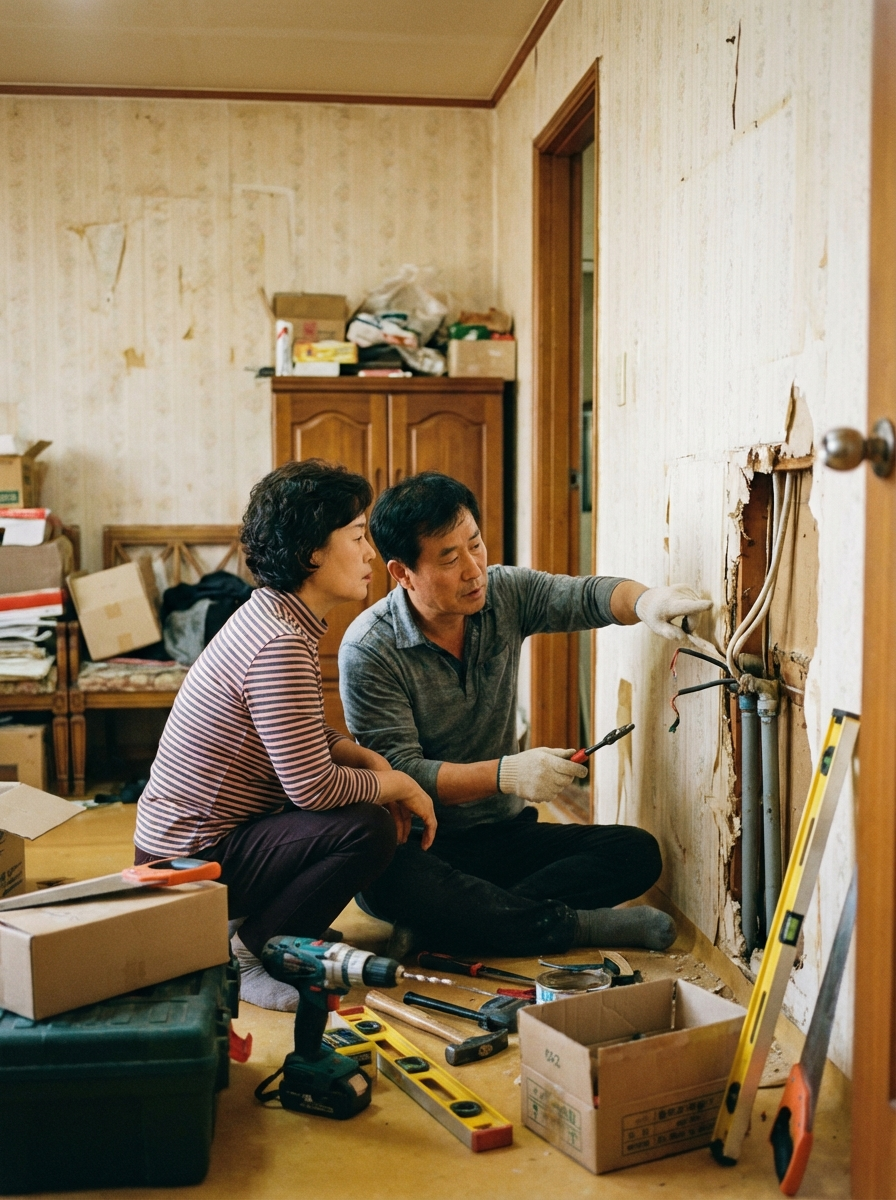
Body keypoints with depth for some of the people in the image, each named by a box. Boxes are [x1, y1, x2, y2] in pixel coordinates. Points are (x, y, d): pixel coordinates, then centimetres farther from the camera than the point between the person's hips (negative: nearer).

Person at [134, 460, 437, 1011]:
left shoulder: (273, 613, 5)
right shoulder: (280, 645, -26)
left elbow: (303, 736, 16)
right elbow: (313, 787, -27)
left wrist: (372, 761, 0)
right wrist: (398, 784, -11)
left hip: (185, 834, 10)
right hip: (194, 860, -10)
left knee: (370, 788, 12)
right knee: (369, 828, -23)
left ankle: (254, 925, 14)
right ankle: (246, 954, -7)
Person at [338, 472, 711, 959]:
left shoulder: (504, 594, 1)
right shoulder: (368, 650, -15)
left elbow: (586, 596, -12)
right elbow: (398, 772, -19)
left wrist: (644, 600, -36)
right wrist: (505, 773, -32)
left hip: (504, 833, 5)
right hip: (419, 844, -4)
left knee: (636, 853, -13)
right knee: (389, 878, -38)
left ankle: (444, 922, -20)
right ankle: (578, 925, -22)